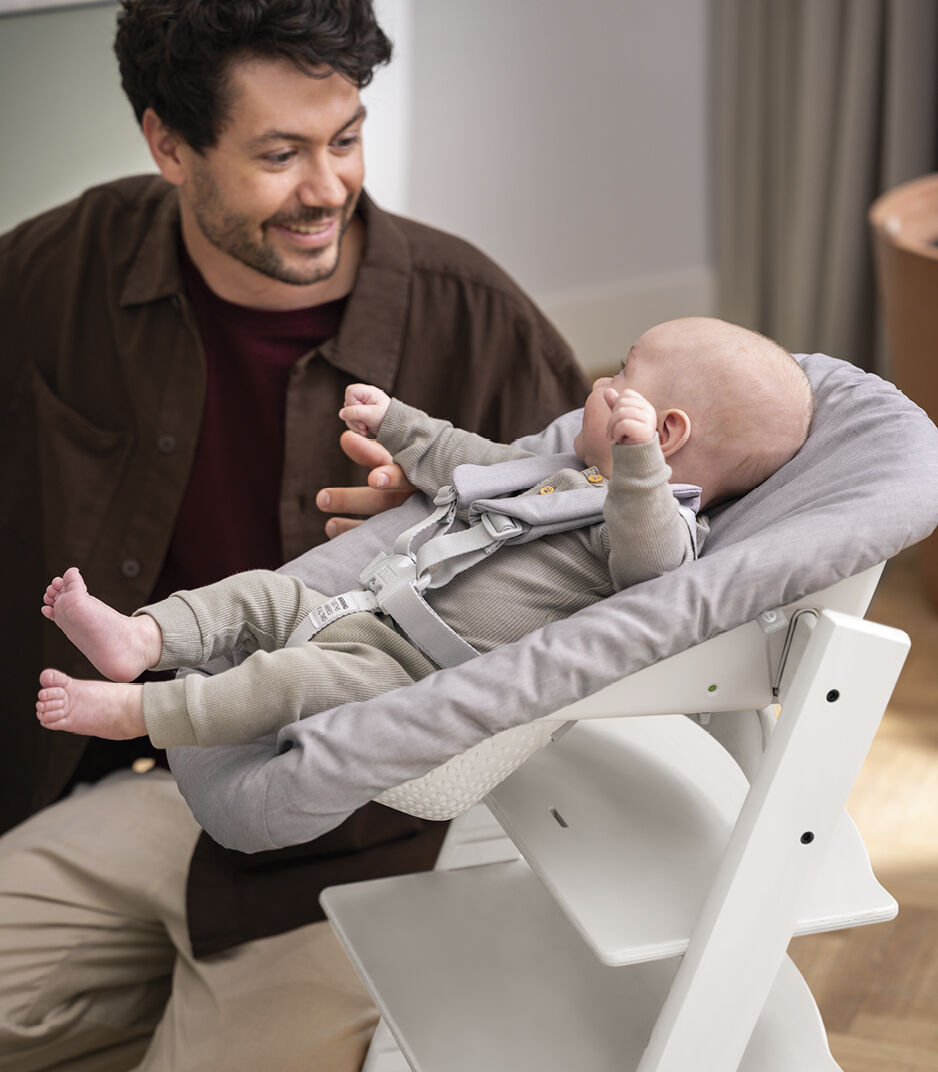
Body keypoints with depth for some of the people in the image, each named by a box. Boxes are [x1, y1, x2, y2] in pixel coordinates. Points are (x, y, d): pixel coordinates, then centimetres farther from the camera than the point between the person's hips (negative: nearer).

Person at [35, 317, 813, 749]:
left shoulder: (666, 524, -12)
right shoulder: (570, 473, 18)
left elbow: (649, 563, -36)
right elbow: (477, 463, 30)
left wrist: (635, 455, -46)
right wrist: (394, 422, 36)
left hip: (426, 681, -10)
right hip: (382, 616, 10)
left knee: (295, 679, -27)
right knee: (264, 594, 9)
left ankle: (133, 712, -22)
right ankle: (141, 641, -1)